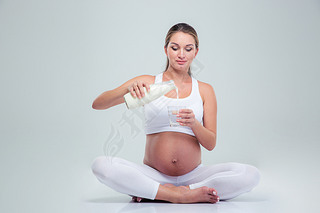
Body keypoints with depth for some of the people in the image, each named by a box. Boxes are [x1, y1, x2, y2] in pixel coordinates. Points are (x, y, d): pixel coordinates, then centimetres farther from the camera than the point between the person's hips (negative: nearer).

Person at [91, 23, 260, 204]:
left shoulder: (204, 90, 9)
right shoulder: (147, 83, 5)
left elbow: (211, 144, 4)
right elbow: (97, 104, -3)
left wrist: (194, 123, -17)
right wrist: (127, 90, -22)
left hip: (193, 174, 2)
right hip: (153, 174, -1)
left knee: (251, 175, -23)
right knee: (100, 165, -27)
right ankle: (185, 195, -23)